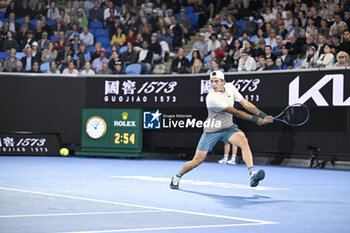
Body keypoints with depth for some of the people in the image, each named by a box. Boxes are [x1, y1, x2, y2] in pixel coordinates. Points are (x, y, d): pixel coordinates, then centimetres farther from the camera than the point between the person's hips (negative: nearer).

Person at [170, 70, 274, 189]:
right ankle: (178, 176, 27)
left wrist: (263, 115, -10)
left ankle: (252, 175, -38)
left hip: (228, 127, 4)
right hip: (212, 130, -4)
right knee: (197, 160, -2)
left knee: (243, 140, -29)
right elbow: (235, 112, -23)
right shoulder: (212, 98, -25)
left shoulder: (230, 87, -5)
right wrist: (255, 119, -20)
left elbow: (246, 104, 0)